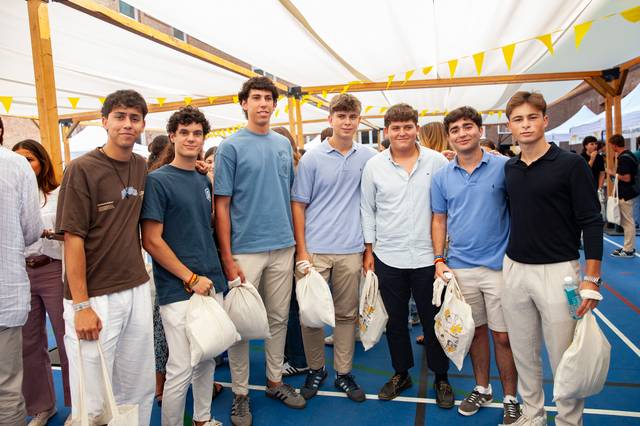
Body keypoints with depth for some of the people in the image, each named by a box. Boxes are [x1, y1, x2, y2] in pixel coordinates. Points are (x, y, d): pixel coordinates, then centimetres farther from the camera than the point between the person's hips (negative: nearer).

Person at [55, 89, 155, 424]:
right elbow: (73, 239, -11)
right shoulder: (82, 169, -9)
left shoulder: (142, 167, 7)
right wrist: (81, 306, -13)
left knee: (140, 390, 15)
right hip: (95, 296, -5)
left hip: (138, 290, 5)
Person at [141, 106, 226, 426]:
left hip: (212, 285, 7)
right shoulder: (157, 180, -7)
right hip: (178, 291, -6)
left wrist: (215, 274, 11)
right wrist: (191, 278, -13)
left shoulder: (204, 181, 12)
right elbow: (151, 241, -12)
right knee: (181, 369, 1)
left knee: (207, 360, 17)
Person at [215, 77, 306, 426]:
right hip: (245, 250, -4)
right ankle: (240, 393, 22)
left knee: (279, 318, 14)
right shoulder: (231, 146, -4)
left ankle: (275, 381, 32)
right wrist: (227, 258, -11)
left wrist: (298, 242, 10)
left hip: (283, 247, 5)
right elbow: (222, 205, -7)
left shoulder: (284, 144, 10)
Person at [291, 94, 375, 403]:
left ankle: (344, 373, 27)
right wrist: (301, 250, -5)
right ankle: (315, 369, 27)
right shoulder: (312, 159, -1)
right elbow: (298, 204, 1)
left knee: (347, 314, 11)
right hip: (315, 249, -1)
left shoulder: (369, 158, 5)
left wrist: (371, 249, 4)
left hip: (351, 250, 2)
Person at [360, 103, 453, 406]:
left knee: (433, 320, 10)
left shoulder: (437, 162, -2)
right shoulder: (374, 166, 2)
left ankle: (441, 377, 30)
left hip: (428, 256, -1)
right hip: (387, 257, 2)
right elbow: (367, 210, 6)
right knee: (395, 320, 14)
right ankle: (401, 373, 34)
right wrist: (369, 251, 3)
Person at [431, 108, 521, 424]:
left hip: (499, 265, -2)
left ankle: (510, 398, 25)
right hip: (460, 267, 3)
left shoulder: (504, 167, -4)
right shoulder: (442, 177, 5)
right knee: (476, 331, 16)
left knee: (503, 336, 6)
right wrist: (439, 260, 2)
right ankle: (482, 389, 35)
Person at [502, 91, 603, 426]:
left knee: (564, 358, 5)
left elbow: (592, 222, -9)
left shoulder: (571, 164, -7)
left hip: (558, 270, -4)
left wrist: (591, 279, -13)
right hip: (514, 269, 5)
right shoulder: (509, 168, 6)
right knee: (523, 354, 14)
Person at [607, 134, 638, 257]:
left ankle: (628, 250, 6)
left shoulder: (623, 158, -20)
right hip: (630, 193, 10)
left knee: (628, 222, -2)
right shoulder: (629, 154, 10)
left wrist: (613, 174, -10)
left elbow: (626, 178, -23)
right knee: (628, 221, 17)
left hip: (626, 195, -10)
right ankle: (629, 247, 25)